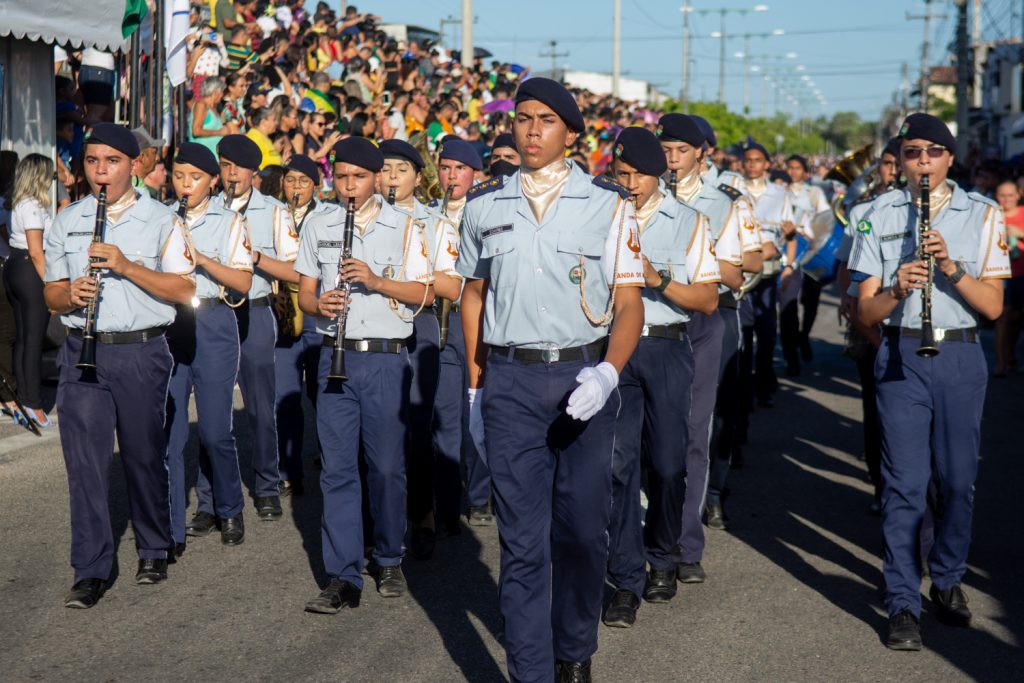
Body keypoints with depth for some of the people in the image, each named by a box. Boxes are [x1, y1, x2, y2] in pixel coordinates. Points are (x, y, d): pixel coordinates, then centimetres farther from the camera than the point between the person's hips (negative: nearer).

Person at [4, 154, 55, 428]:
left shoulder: (17, 203, 11)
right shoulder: (33, 206, -16)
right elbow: (36, 252, -19)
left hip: (13, 268, 9)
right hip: (30, 272, -9)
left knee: (21, 338, 14)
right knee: (34, 341, -4)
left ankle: (24, 397, 20)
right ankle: (34, 405, 0)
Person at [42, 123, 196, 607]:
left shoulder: (161, 222, 2)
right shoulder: (66, 223, 11)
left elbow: (184, 291, -5)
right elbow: (51, 294, 14)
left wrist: (128, 267, -17)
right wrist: (69, 294, -10)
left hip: (141, 353, -2)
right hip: (82, 351, 2)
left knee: (144, 456, 9)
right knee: (84, 460, -3)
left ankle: (153, 552, 28)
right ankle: (91, 571, 1)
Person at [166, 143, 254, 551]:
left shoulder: (229, 223, 3)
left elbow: (243, 282, -5)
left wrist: (203, 259, -18)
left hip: (212, 325, -2)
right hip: (168, 325, 2)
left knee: (215, 430, 0)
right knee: (168, 429, -1)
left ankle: (227, 509, 23)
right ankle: (171, 529, 5)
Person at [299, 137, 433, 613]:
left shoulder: (404, 228, 3)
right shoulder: (318, 228, 11)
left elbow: (426, 294, -1)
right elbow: (305, 291, 13)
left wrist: (377, 280, -15)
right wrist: (319, 304, -9)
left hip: (386, 359, -2)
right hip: (335, 357, 2)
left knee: (387, 466, 4)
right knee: (337, 467, -1)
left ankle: (389, 561, 23)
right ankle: (343, 577, 1)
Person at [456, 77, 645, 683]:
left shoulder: (609, 204, 0)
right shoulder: (485, 205, 8)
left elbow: (629, 302, -2)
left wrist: (608, 373, -19)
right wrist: (475, 388, 13)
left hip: (585, 376, -1)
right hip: (509, 380, 1)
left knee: (583, 529, 6)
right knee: (523, 536, 0)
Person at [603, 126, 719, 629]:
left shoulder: (688, 222, 6)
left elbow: (709, 300, 1)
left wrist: (659, 281, -14)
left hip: (667, 348, 0)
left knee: (668, 463, 3)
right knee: (619, 462, -6)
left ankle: (663, 559, 28)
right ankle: (626, 582, 0)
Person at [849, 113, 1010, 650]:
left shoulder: (982, 214, 4)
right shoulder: (880, 214, 5)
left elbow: (993, 306, -2)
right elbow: (866, 310, 2)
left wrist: (953, 268, -18)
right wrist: (898, 289, -19)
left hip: (961, 357, 1)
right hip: (901, 356, -1)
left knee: (957, 480, 7)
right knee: (905, 482, -5)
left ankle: (947, 580, 28)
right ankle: (903, 604, -1)